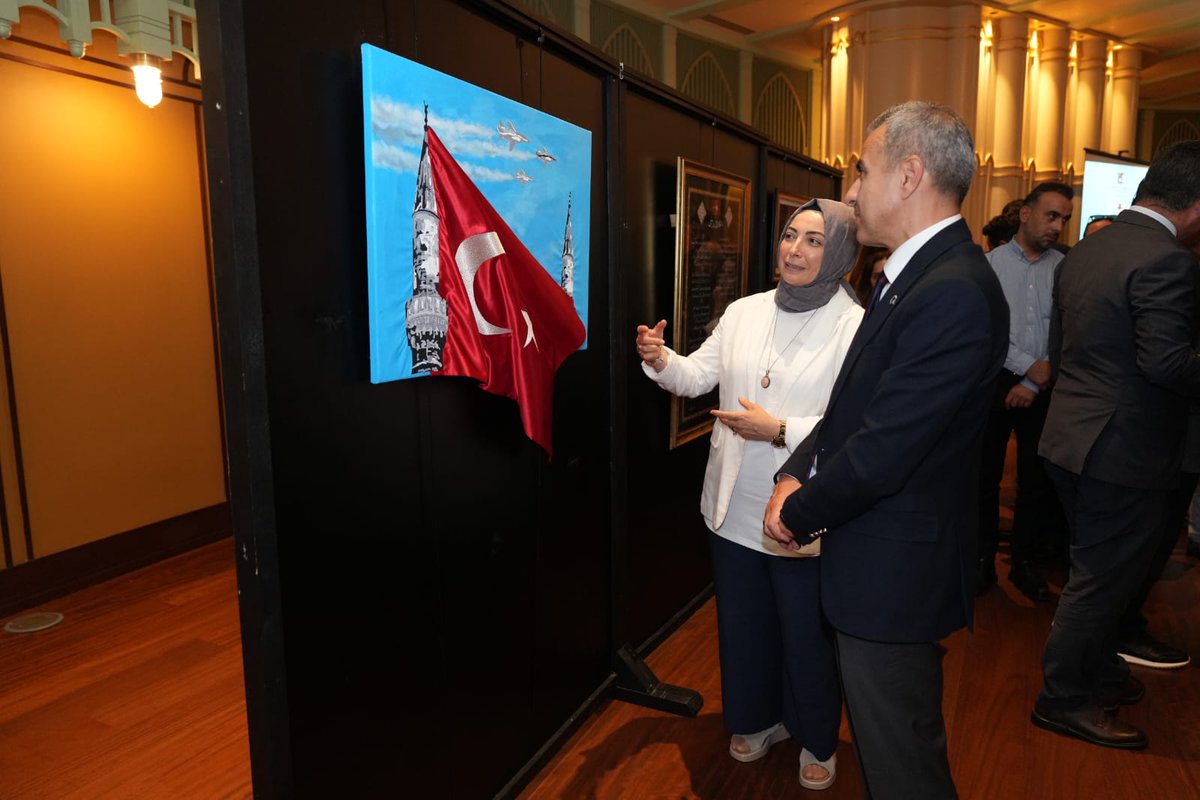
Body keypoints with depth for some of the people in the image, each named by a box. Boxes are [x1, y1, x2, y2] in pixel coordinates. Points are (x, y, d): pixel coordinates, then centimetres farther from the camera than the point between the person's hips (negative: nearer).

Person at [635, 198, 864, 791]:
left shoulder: (855, 328, -13)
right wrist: (661, 360, -15)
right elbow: (698, 375, 4)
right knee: (742, 621, 21)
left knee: (806, 633, 14)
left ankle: (817, 741, 42)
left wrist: (779, 430, -25)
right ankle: (758, 718, 47)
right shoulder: (743, 312, 3)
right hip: (734, 507, 5)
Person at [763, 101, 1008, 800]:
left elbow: (883, 451, -26)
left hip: (896, 571, -9)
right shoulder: (918, 271, 7)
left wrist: (799, 513, -11)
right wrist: (797, 474, -3)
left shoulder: (954, 292, -25)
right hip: (883, 557, 10)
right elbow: (856, 403, 10)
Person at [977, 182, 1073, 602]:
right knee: (986, 474, 5)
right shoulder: (990, 264, -2)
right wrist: (1028, 365, -14)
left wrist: (1033, 384, -8)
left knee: (1036, 477, 9)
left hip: (1043, 388, 2)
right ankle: (984, 559, 18)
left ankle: (1024, 562, 23)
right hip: (995, 380, -1)